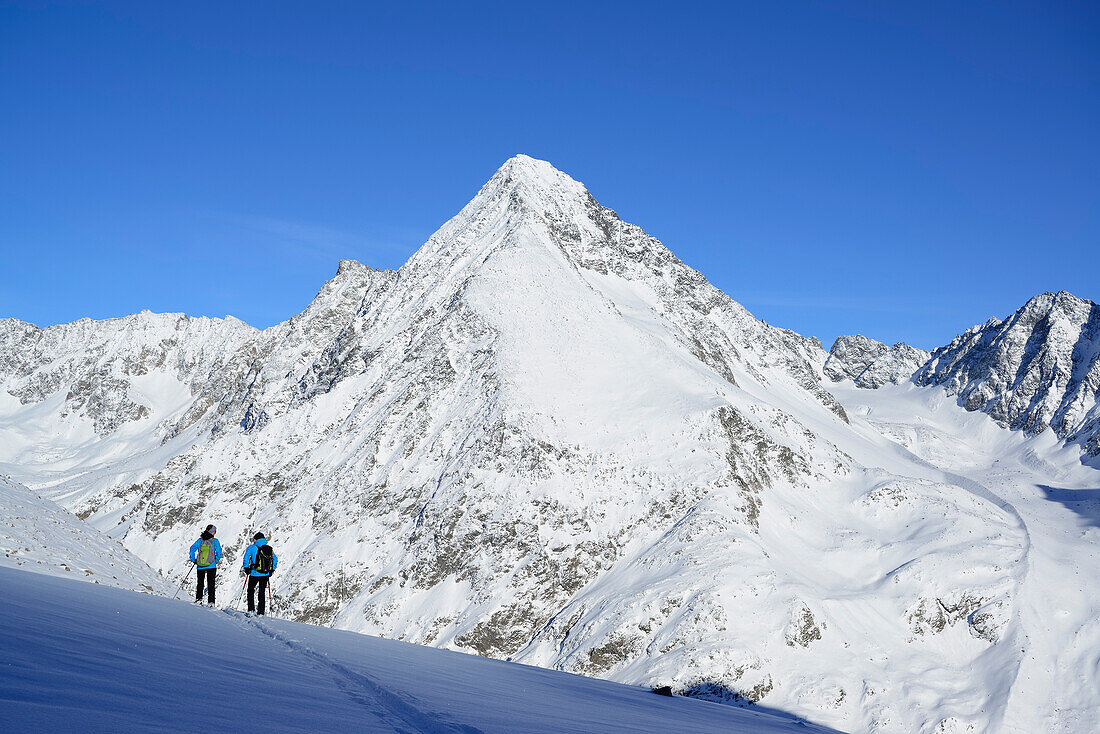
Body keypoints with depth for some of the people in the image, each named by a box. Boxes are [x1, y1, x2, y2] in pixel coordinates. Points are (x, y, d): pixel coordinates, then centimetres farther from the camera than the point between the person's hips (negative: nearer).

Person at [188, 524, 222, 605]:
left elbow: (192, 549, 2)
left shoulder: (200, 540, 4)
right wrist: (216, 561, 7)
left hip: (200, 567, 3)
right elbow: (219, 552, -9)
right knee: (211, 585, 3)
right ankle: (210, 602, -3)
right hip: (211, 566, -3)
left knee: (200, 583, 16)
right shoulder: (214, 541, -6)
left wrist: (193, 560, 11)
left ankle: (198, 599, 6)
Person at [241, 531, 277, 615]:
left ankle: (251, 609, 7)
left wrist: (245, 568, -7)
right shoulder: (269, 549, 7)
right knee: (262, 592, 13)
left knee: (251, 591, 15)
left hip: (254, 574, -3)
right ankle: (261, 612, 11)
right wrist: (272, 570, 15)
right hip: (265, 574, 3)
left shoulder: (252, 548, -5)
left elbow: (246, 557, -16)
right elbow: (275, 559, 8)